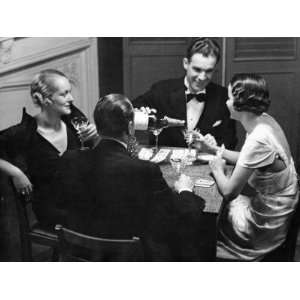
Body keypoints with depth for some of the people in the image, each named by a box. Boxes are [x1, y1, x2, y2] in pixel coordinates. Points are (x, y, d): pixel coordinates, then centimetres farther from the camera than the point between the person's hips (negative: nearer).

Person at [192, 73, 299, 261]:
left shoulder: (259, 140, -33)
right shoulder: (264, 120, -6)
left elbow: (229, 191, -26)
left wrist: (217, 170, -7)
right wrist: (218, 150, 4)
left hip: (266, 223, -8)